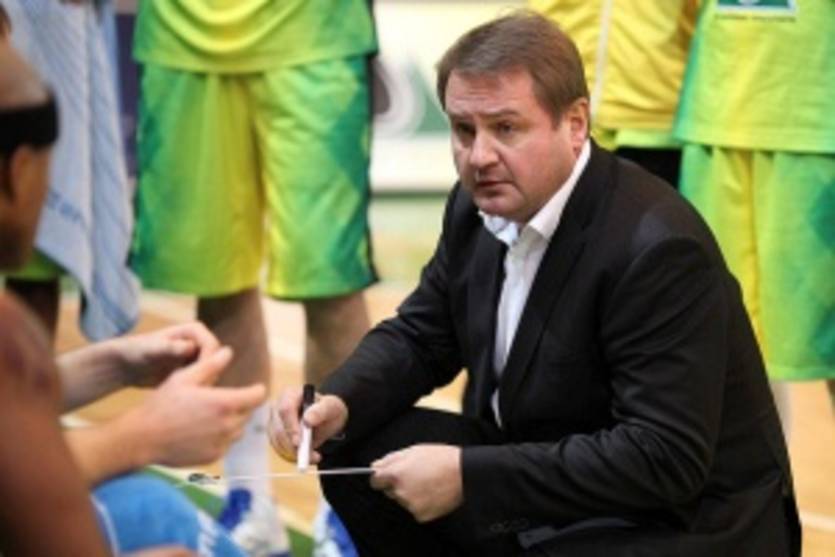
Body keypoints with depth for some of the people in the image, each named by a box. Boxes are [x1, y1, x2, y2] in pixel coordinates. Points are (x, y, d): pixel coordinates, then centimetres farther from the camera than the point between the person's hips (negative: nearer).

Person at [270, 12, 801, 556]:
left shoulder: (656, 248, -26)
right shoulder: (484, 204, -1)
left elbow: (664, 460, -29)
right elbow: (420, 335, 13)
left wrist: (468, 476, -30)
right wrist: (337, 404, -9)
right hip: (546, 478, 9)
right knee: (353, 450, -1)